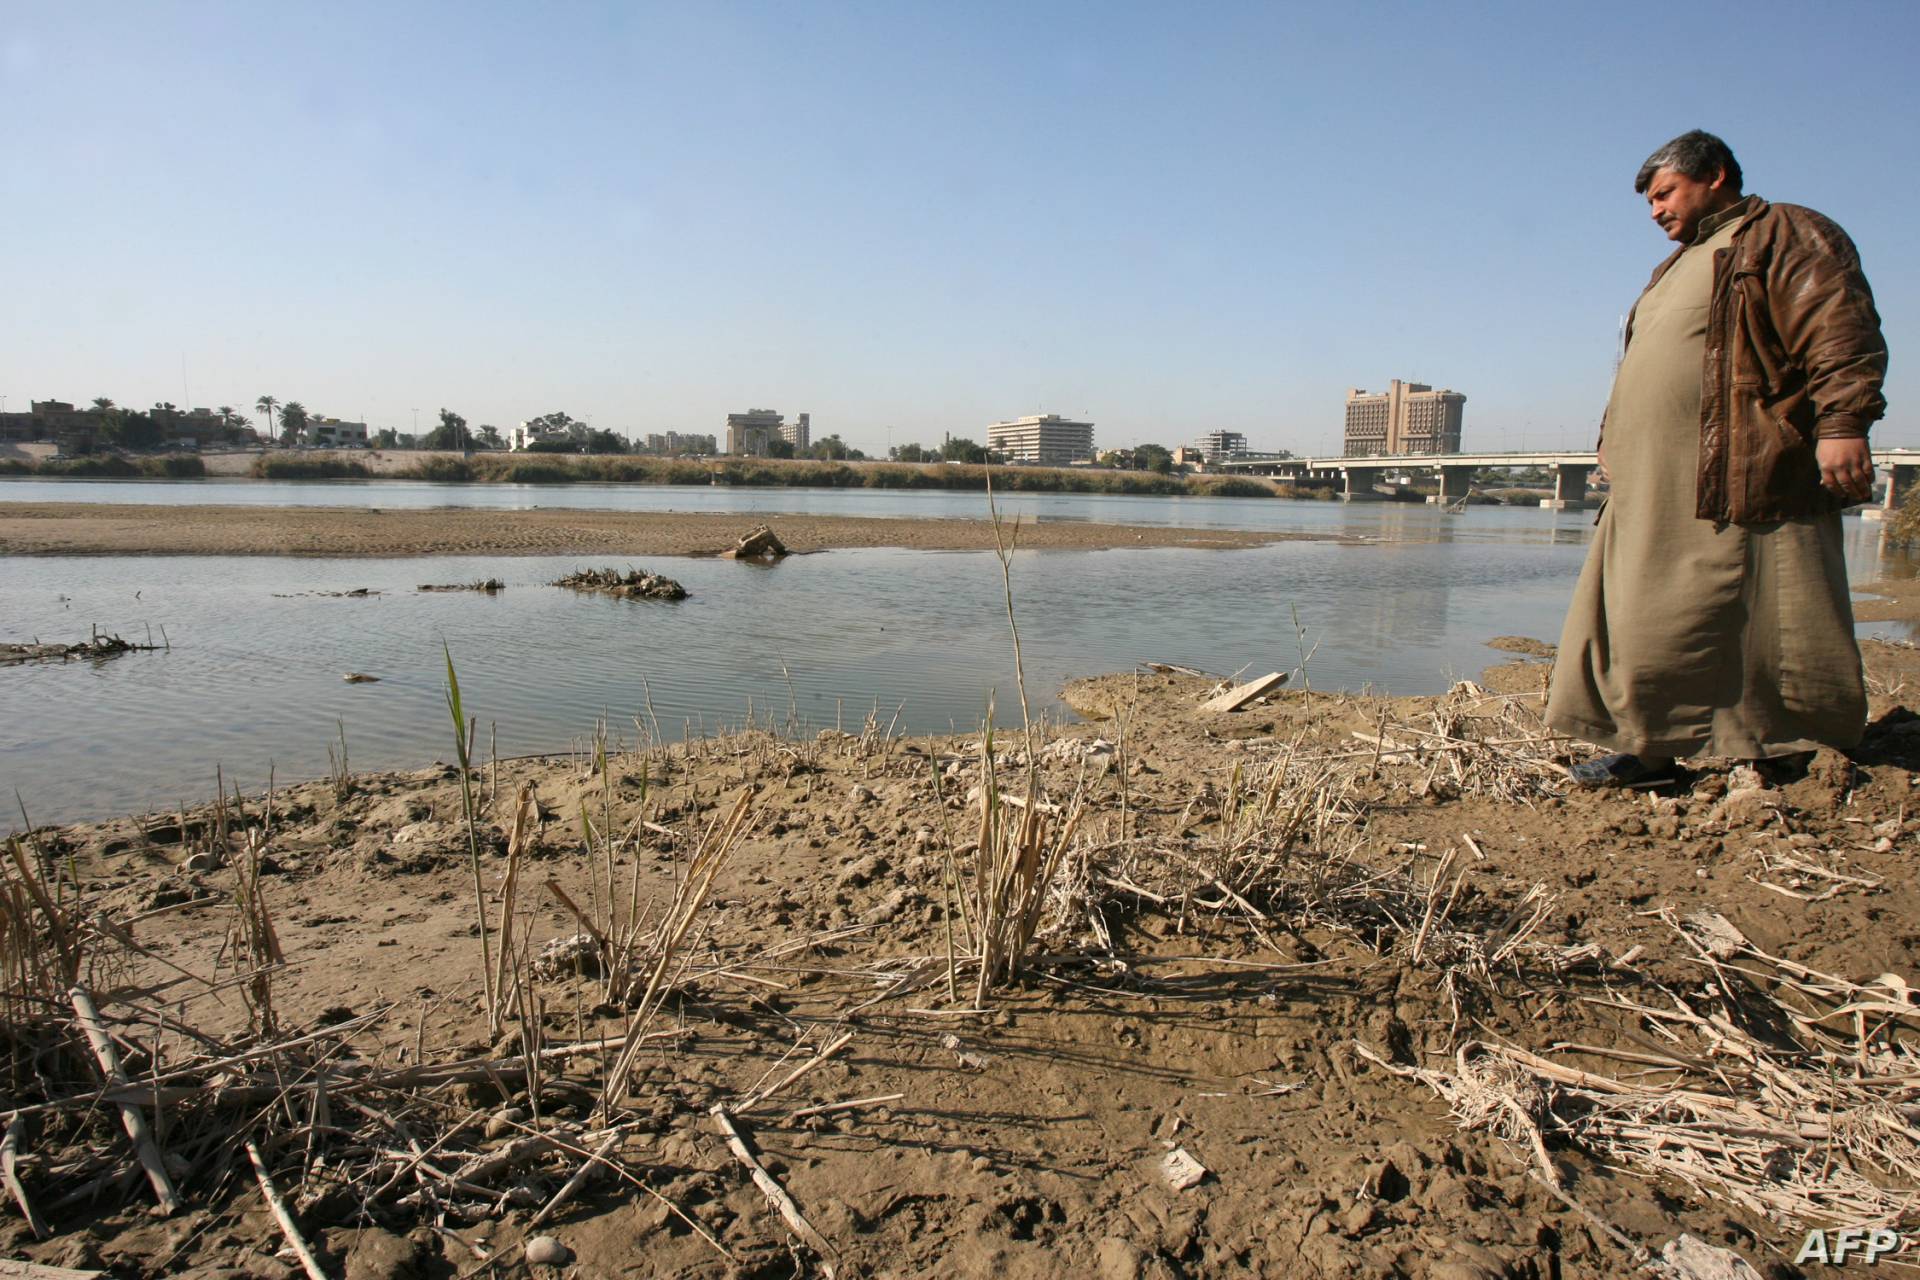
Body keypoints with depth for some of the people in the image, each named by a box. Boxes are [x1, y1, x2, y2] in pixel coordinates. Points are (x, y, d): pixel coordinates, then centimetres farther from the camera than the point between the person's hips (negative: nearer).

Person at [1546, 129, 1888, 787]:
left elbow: (1841, 332, -13)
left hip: (1737, 487, -9)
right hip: (1655, 493, 9)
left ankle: (1817, 760, 8)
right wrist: (1621, 455, 27)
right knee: (1639, 620, 5)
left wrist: (1842, 422, -24)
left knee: (1753, 624, -5)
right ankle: (1649, 749, 11)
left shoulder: (1784, 236, 0)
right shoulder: (1679, 267, 27)